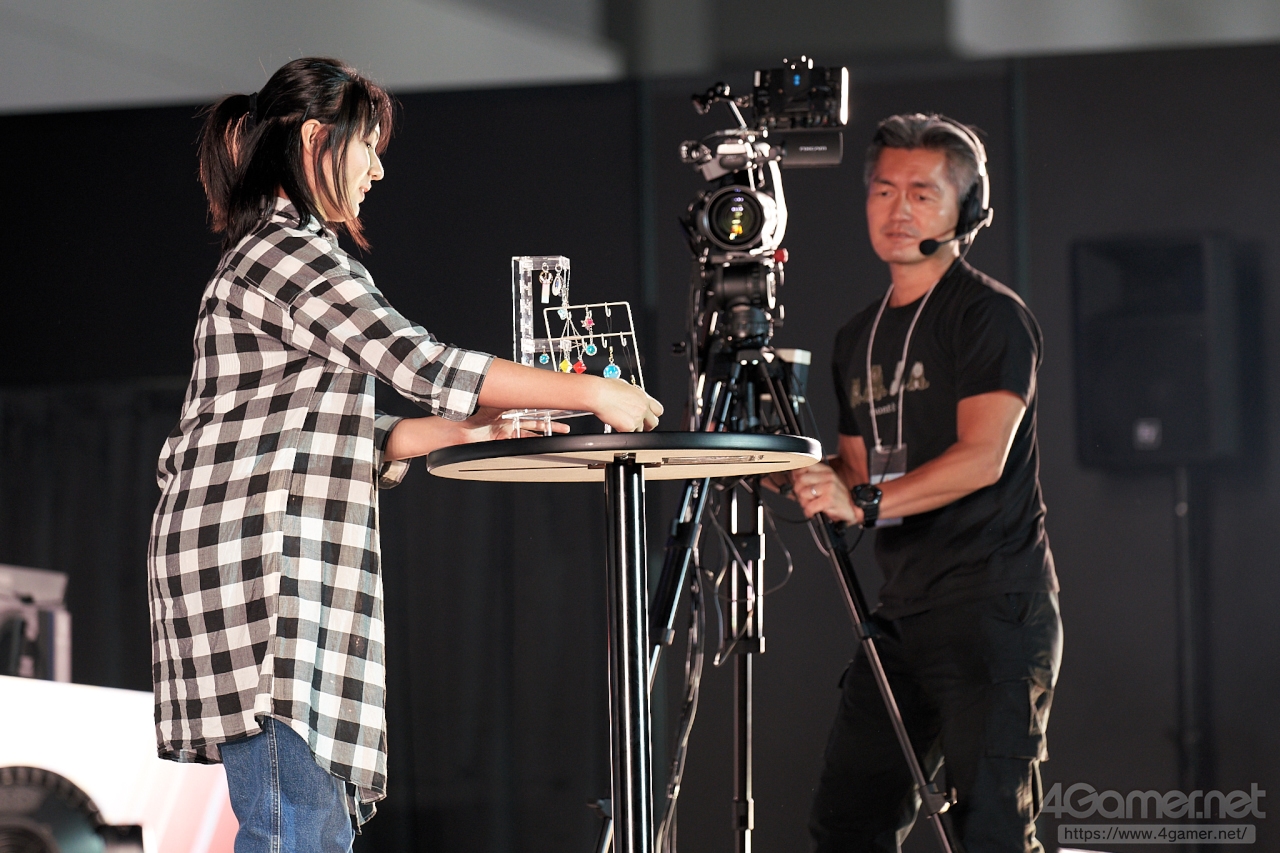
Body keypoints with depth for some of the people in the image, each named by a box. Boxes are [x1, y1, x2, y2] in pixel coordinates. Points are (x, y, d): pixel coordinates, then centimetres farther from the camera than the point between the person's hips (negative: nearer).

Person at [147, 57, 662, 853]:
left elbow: (349, 441, 22)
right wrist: (590, 392, -10)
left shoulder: (268, 255, 23)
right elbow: (424, 363, -15)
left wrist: (475, 426, 14)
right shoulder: (292, 253, -10)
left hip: (291, 573, 11)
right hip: (260, 564, -11)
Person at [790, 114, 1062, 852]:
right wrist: (813, 485, 4)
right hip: (903, 611, 8)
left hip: (993, 606, -8)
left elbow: (983, 456, -18)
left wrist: (865, 503, -29)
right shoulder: (861, 338, 19)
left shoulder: (991, 315, -6)